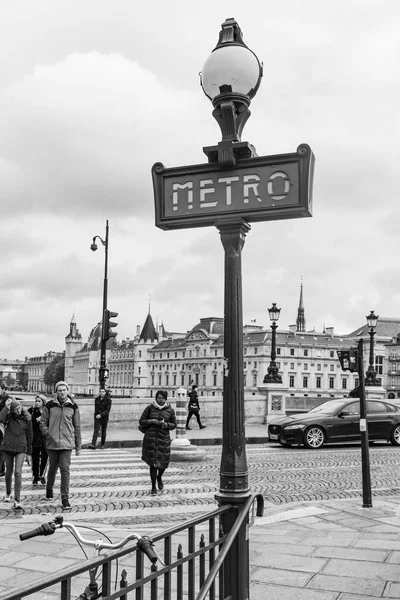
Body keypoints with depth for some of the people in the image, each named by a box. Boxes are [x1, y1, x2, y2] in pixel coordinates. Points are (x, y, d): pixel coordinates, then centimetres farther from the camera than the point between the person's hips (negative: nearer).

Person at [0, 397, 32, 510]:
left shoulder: (27, 419, -2)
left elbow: (29, 437, 5)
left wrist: (29, 453, 7)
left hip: (20, 449, -1)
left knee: (18, 472, -13)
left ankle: (17, 500, -13)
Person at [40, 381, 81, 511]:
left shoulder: (73, 406, 1)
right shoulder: (49, 405, -1)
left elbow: (77, 427, 6)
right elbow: (43, 422, 8)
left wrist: (78, 446, 7)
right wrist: (47, 434, -8)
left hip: (67, 444, -1)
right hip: (52, 443, 1)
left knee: (65, 470, -6)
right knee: (52, 468, 14)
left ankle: (65, 499, -1)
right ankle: (49, 489, 40)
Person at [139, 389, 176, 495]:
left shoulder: (170, 410, 1)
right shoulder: (150, 408, -2)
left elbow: (174, 424, 8)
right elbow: (141, 422, 2)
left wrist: (166, 424, -12)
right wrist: (151, 421, -15)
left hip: (164, 439, 1)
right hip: (150, 438, -1)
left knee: (163, 462, 4)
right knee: (153, 463, -2)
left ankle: (159, 478, 39)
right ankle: (153, 487, 13)